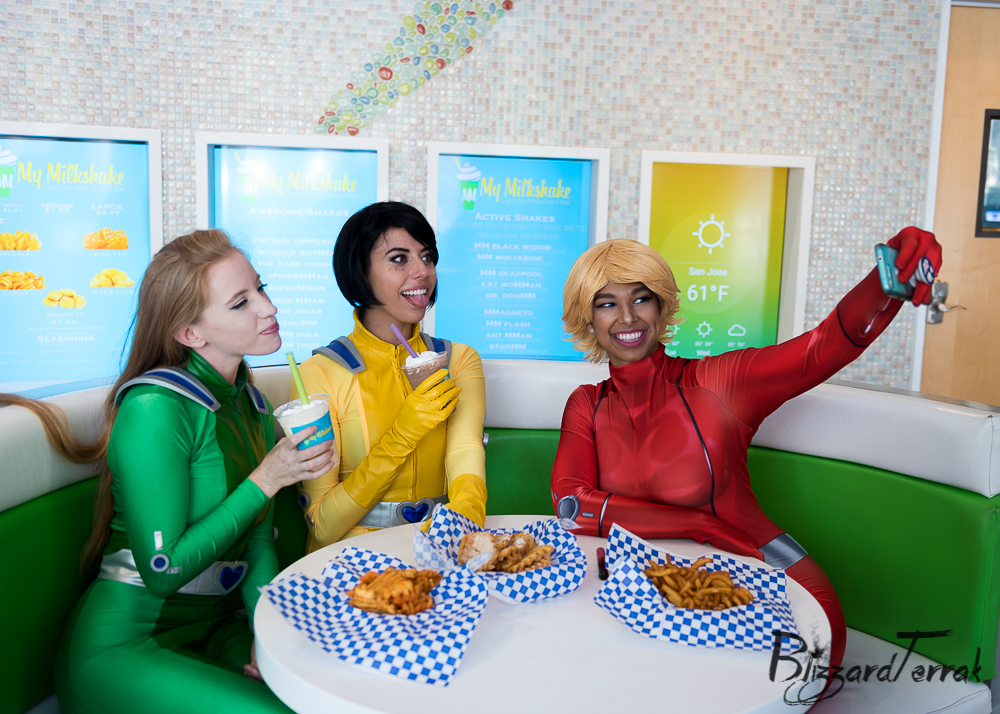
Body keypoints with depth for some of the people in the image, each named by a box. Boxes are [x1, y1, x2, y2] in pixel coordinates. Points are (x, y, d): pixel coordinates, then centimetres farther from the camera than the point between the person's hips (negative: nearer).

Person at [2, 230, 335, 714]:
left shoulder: (250, 404, 5)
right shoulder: (154, 407, -20)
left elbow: (257, 543, 6)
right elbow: (163, 570, -21)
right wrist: (267, 480, -22)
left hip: (215, 628, 6)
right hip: (125, 646, -6)